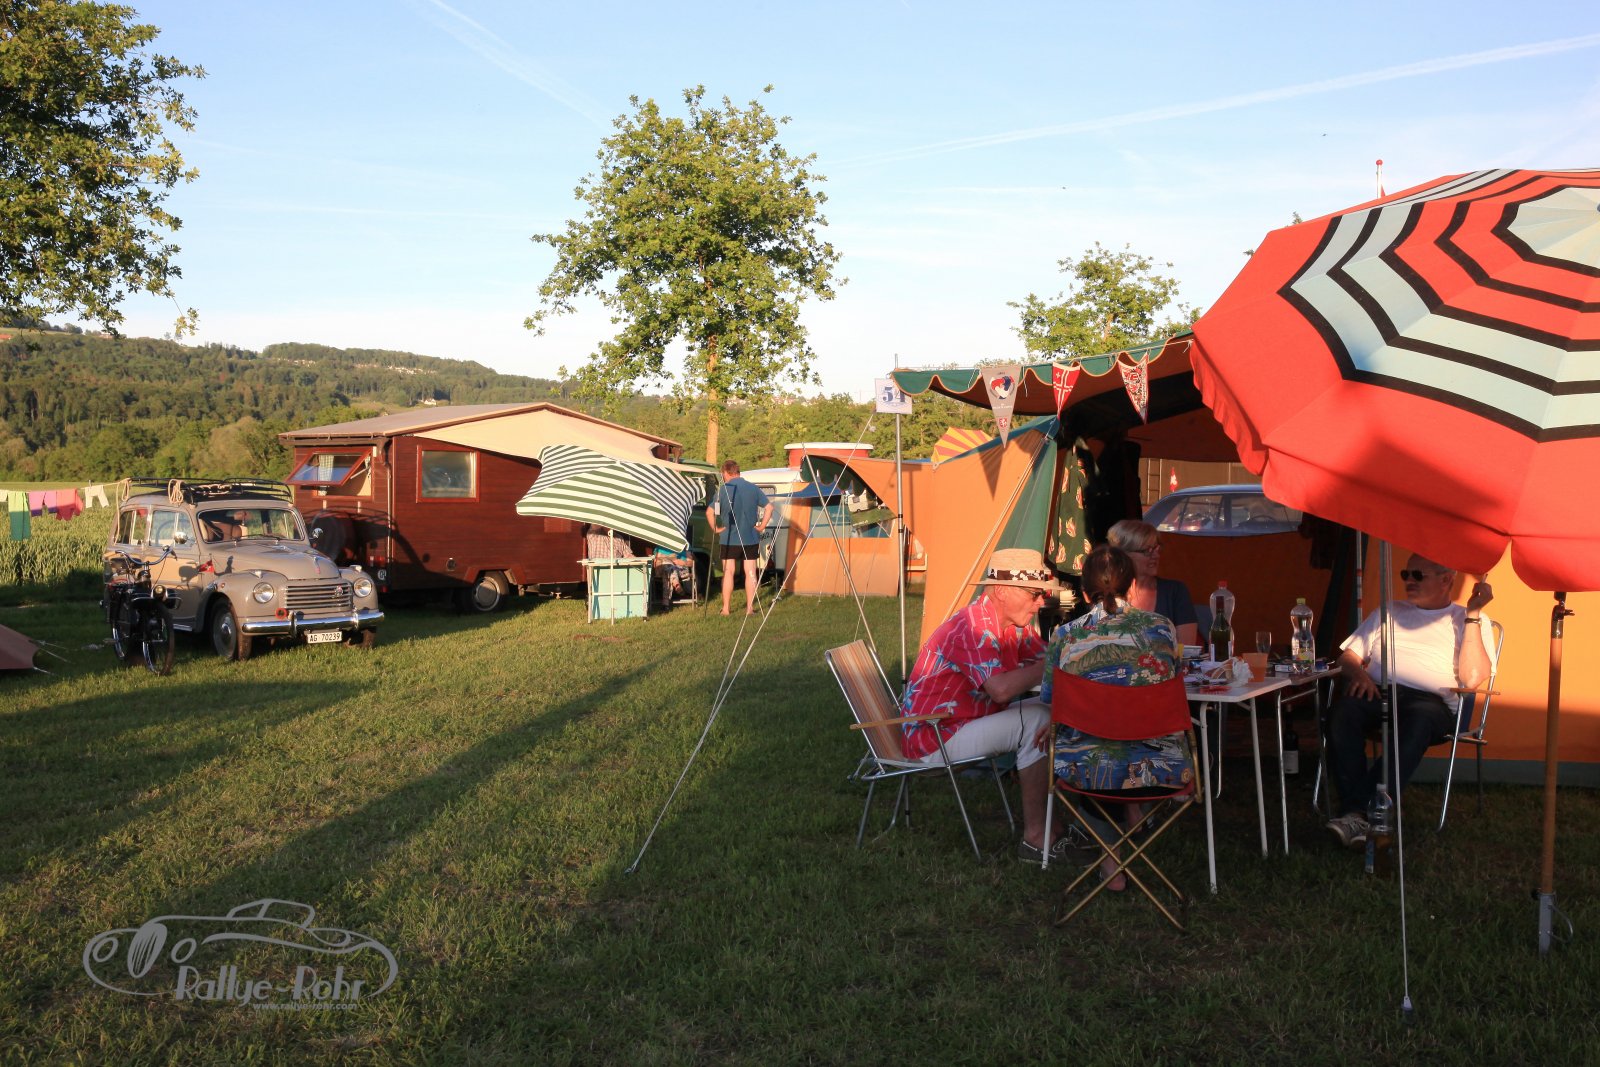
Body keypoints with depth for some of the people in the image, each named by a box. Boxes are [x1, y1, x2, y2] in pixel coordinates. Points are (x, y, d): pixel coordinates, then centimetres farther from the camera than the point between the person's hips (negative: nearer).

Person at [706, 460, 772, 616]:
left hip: (729, 538, -2)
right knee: (750, 572, 7)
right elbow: (769, 507, -1)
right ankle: (750, 607, 7)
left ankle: (726, 608, 8)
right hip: (751, 538, 2)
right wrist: (762, 526, 2)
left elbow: (709, 512, -14)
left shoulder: (723, 489, -7)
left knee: (728, 572, 6)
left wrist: (716, 529, -3)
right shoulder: (753, 488, 2)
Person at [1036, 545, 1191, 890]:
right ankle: (1134, 808, 39)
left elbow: (1049, 700, 7)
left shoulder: (1064, 637, -5)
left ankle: (1110, 859, 32)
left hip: (1089, 770, -1)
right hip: (1160, 767, 1)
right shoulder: (1162, 627, -2)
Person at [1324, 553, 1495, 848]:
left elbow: (1471, 679, -3)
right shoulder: (1389, 612, 28)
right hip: (1377, 691, 3)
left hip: (1430, 700, -3)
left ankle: (1361, 809, -44)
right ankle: (1354, 812, -41)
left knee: (1420, 718, -40)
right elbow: (1347, 655, 23)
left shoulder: (1469, 621, 15)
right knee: (1341, 711, -33)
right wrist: (1358, 673, -1)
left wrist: (1472, 614, -4)